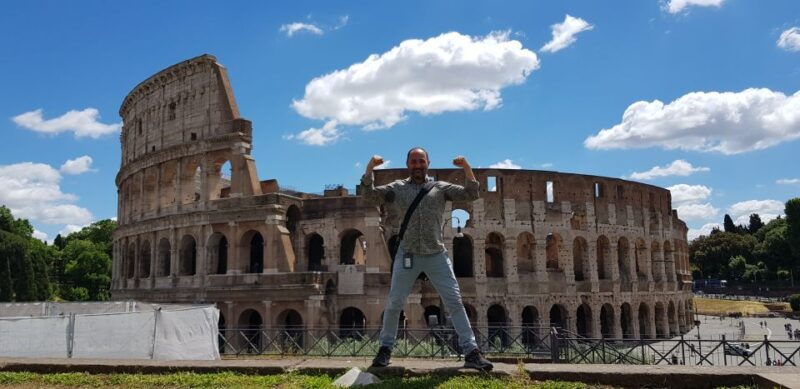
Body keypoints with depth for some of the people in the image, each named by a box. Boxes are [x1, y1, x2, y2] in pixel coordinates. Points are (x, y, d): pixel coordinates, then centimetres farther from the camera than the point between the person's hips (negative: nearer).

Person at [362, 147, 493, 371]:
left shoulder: (440, 188, 9)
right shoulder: (397, 188, 9)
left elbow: (471, 194, 2)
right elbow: (369, 195, 0)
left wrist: (466, 167, -10)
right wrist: (370, 168, -12)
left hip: (437, 255, 0)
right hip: (408, 255, 0)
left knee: (455, 302, -2)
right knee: (394, 303, 5)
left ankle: (471, 352, 2)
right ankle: (385, 348, 21)